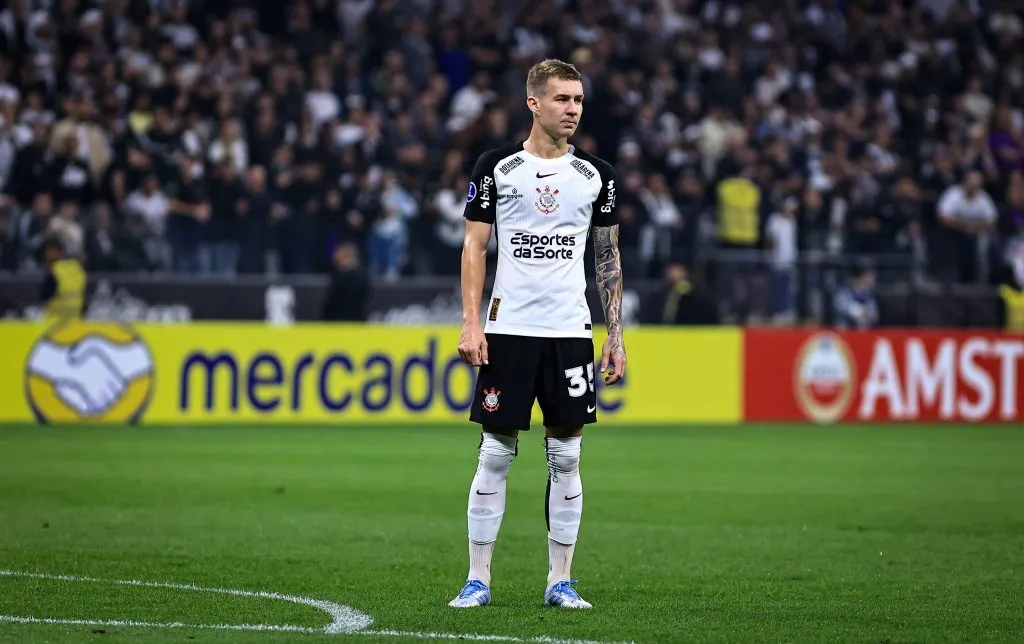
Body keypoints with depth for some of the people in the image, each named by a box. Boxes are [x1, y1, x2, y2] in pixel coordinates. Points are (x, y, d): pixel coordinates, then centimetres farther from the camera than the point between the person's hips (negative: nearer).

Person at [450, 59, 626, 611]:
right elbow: (474, 247, 2)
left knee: (565, 456, 3)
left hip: (570, 331, 2)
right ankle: (478, 580, 6)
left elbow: (609, 259, 12)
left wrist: (616, 335, 6)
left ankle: (560, 581, 9)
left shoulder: (596, 175, 7)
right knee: (496, 452, 0)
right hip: (508, 328, -2)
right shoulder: (497, 167, 0)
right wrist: (470, 323, -7)